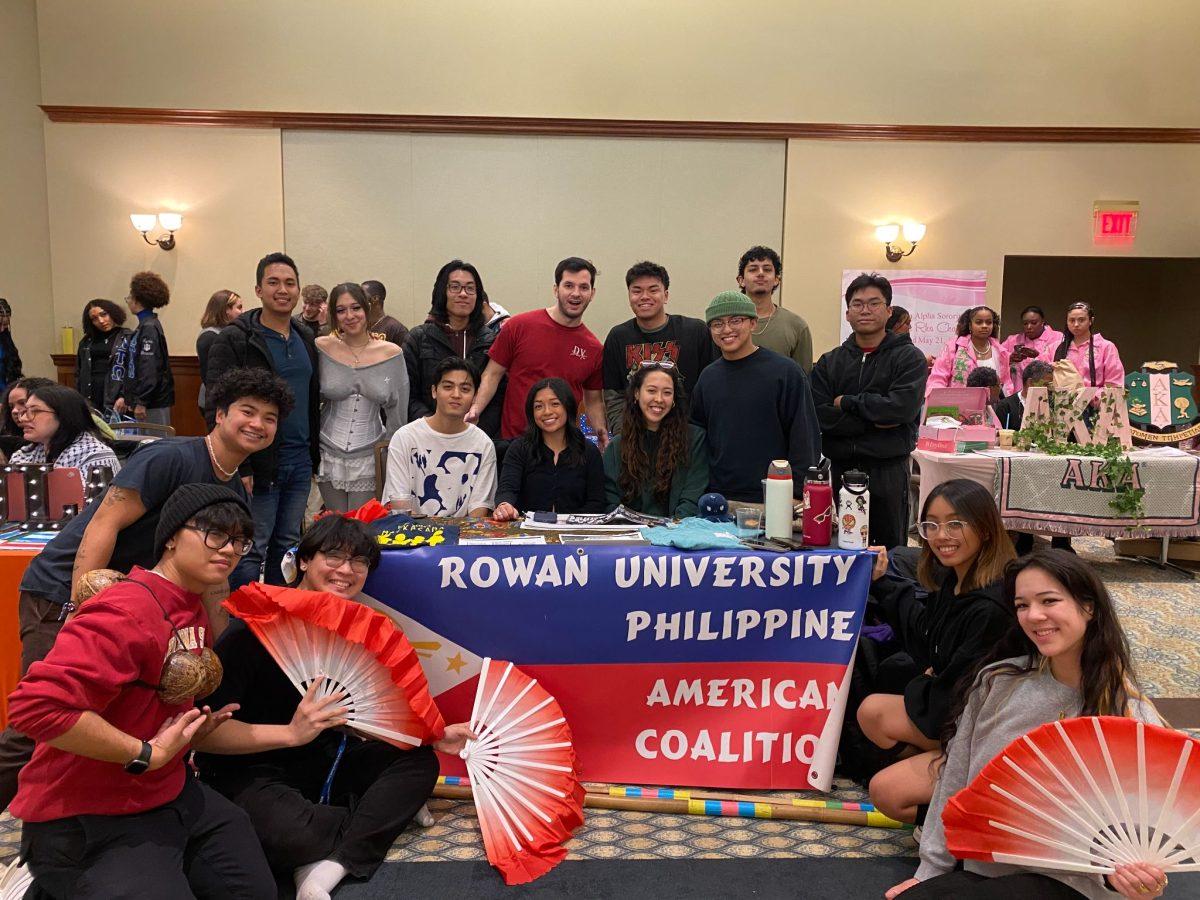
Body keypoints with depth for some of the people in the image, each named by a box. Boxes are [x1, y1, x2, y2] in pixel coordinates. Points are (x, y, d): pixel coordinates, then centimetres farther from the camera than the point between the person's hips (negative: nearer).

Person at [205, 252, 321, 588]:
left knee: (287, 546, 14)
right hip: (259, 465, -6)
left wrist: (313, 456, 13)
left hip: (300, 463, 6)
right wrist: (238, 467, -18)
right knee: (250, 551, -2)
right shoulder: (234, 340, -8)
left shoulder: (306, 340, 13)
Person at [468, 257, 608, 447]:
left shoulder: (594, 349, 3)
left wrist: (603, 434, -3)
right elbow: (492, 375, 1)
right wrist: (475, 409, -14)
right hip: (513, 439, -2)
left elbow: (593, 401, 14)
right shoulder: (519, 326, -4)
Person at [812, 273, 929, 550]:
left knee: (889, 549, 6)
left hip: (888, 471, -2)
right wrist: (873, 420, -11)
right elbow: (820, 416, -4)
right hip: (840, 469, 3)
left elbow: (902, 407, -15)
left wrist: (846, 402, -7)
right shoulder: (829, 362, 10)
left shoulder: (909, 357, 2)